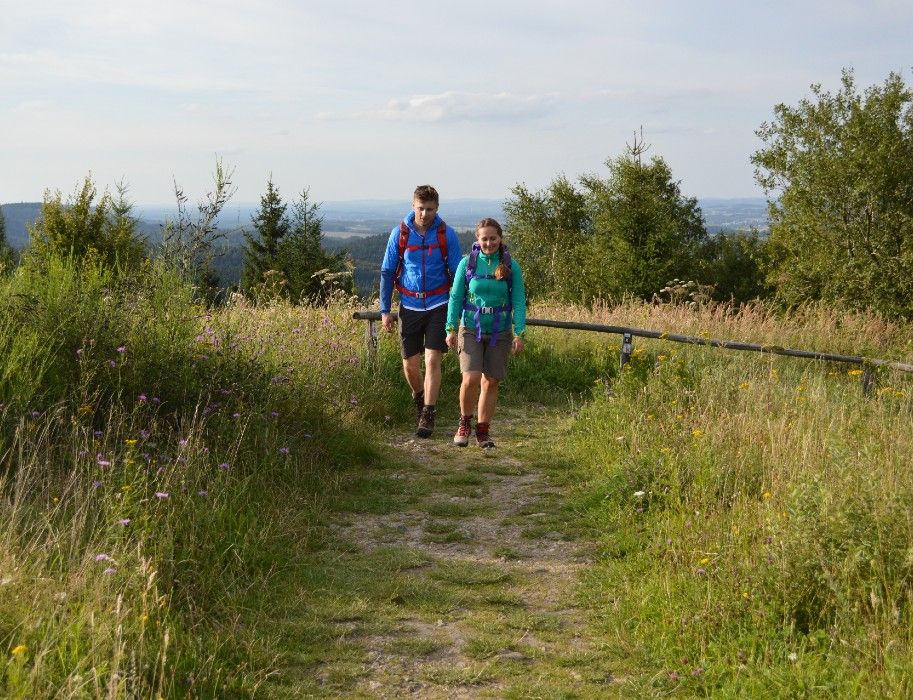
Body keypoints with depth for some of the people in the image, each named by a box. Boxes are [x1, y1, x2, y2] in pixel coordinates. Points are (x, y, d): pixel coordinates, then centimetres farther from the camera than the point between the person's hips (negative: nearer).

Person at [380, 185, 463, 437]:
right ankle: (419, 397, 37)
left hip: (438, 306, -1)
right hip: (409, 307, 2)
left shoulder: (447, 235, -4)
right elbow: (387, 272, 4)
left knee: (432, 360, -9)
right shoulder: (400, 234, -2)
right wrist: (384, 310, 0)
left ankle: (427, 415, -3)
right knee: (410, 364, 8)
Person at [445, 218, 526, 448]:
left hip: (499, 333, 1)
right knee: (470, 379, -14)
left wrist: (519, 333, -7)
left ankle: (483, 431, 19)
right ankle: (465, 422, 10)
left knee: (490, 382, 5)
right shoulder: (467, 263, -1)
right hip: (471, 330, -1)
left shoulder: (511, 267, 0)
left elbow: (519, 301, 1)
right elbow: (455, 297, 3)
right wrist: (451, 329, -3)